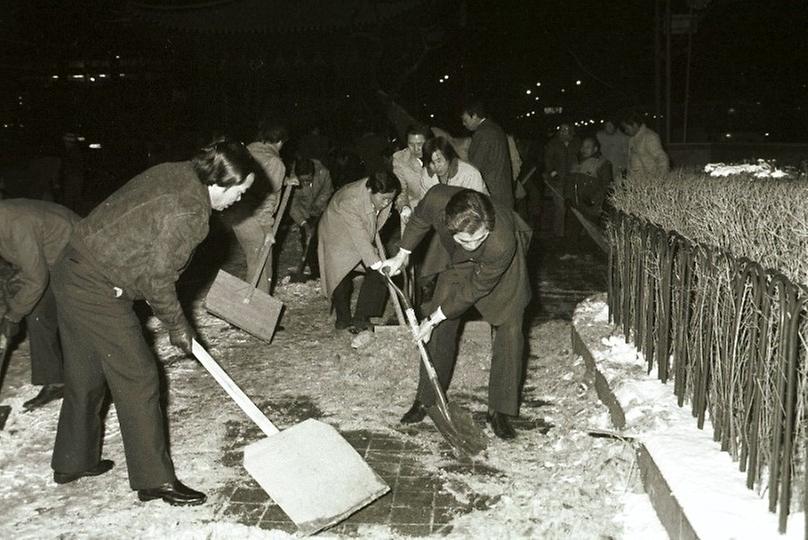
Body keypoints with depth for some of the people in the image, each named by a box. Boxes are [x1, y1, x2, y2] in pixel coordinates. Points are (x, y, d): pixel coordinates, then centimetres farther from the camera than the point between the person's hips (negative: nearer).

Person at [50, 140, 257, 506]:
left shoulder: (175, 174, 5)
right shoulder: (190, 213, -23)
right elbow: (157, 279, -18)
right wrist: (177, 326, -3)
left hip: (72, 271, 10)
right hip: (98, 290, -10)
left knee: (86, 376, 21)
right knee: (137, 380, 0)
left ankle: (72, 462, 38)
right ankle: (155, 480, 11)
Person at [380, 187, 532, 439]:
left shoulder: (503, 243, -45)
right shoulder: (436, 199, -39)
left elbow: (474, 289, -28)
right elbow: (420, 219, -10)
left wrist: (435, 318, -20)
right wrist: (402, 255, -3)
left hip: (503, 262, -3)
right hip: (458, 260, 3)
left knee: (509, 328, -11)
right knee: (442, 326, 1)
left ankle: (499, 411, 3)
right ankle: (426, 399, 16)